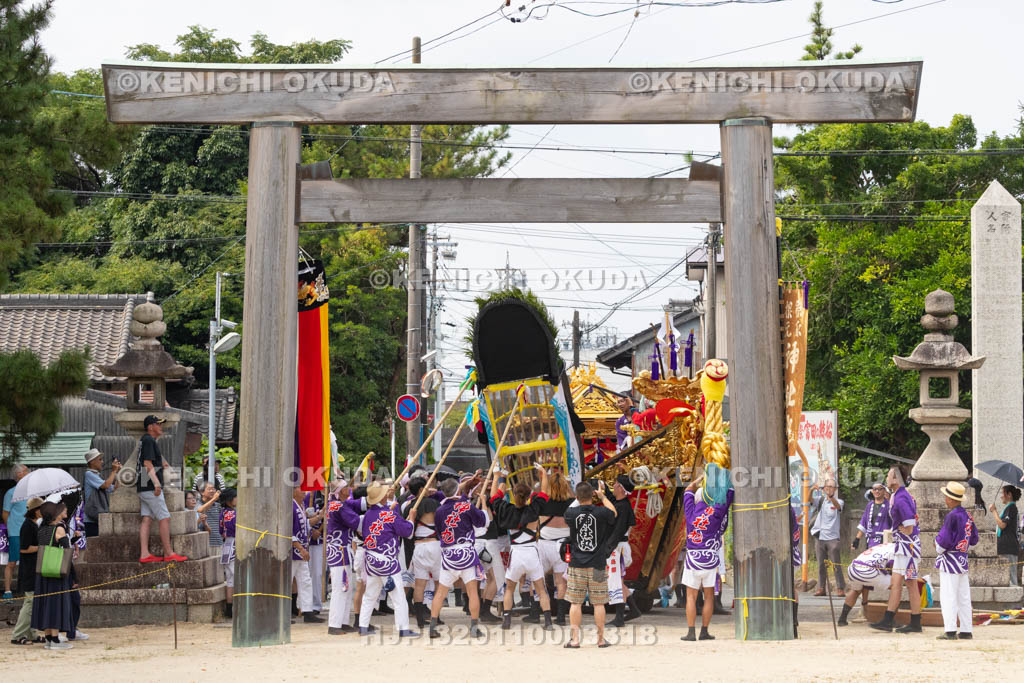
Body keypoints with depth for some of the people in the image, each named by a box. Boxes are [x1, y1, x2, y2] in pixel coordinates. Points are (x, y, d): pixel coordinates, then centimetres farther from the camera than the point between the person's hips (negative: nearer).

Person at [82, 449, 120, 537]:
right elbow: (106, 485, -18)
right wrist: (113, 471, -7)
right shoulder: (89, 474, -7)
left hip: (101, 519, 9)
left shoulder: (98, 475, 19)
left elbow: (113, 488, 21)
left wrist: (118, 473, 15)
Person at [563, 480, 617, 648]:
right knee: (598, 603, 6)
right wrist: (602, 496, 24)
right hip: (597, 565, 0)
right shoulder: (601, 513, -9)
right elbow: (613, 513, 14)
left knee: (575, 603, 5)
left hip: (577, 565, 0)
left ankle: (574, 639, 3)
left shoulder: (571, 513, -8)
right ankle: (601, 639, 11)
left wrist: (580, 498, 23)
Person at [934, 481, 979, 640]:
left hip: (950, 560, -8)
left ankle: (950, 631, -11)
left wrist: (938, 549, -1)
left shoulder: (952, 516, -17)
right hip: (963, 559, 8)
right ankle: (966, 630, 13)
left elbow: (944, 539, -19)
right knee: (963, 597, 11)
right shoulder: (967, 515, 8)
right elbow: (974, 539, 17)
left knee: (948, 596, -6)